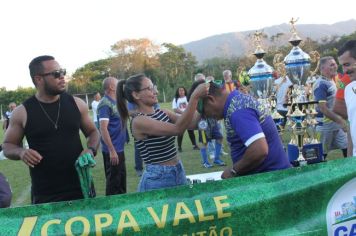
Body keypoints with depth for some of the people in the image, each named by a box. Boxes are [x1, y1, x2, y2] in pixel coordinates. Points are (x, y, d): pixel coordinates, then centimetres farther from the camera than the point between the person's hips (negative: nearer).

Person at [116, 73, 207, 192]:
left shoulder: (162, 113, 6)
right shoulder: (139, 121, -17)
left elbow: (192, 123, 1)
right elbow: (178, 128, -27)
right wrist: (195, 97, -28)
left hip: (179, 172, 7)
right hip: (158, 178, -7)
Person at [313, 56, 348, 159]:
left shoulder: (332, 81, 9)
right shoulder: (321, 84, -19)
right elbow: (323, 108, -25)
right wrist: (340, 121, -23)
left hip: (337, 122, 9)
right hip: (325, 124, -9)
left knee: (347, 147, 11)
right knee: (322, 153, 3)